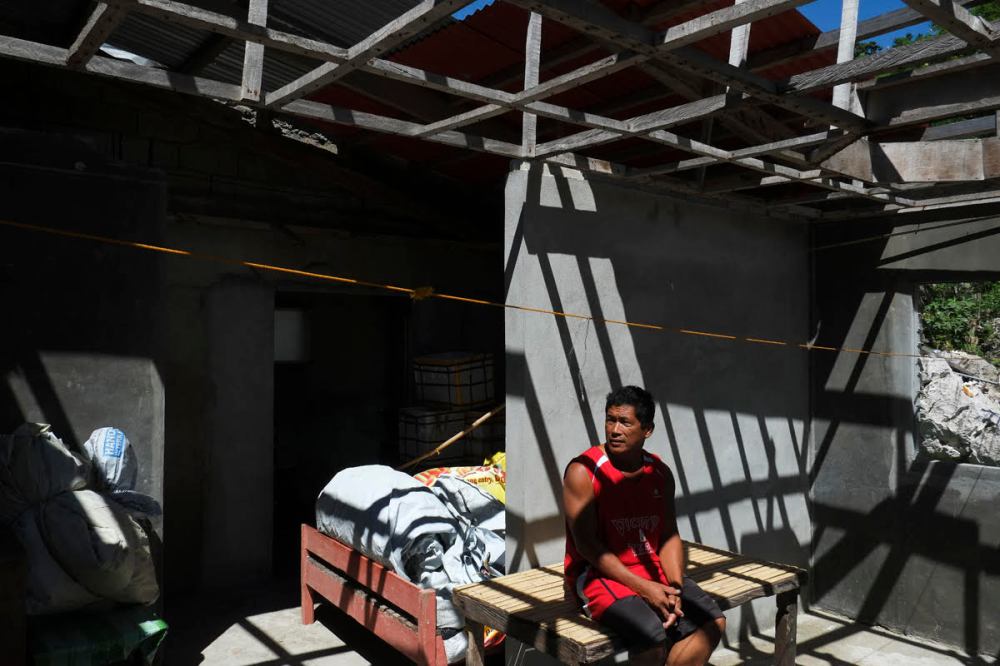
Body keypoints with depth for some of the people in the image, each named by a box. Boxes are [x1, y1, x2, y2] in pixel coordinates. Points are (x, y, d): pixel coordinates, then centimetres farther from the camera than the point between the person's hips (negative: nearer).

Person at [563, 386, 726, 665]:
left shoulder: (660, 473, 6)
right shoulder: (583, 471, -13)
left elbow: (669, 536, 7)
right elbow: (586, 544, -16)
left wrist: (675, 587, -11)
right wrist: (642, 588, -19)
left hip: (653, 569, 6)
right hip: (599, 574, -6)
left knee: (712, 622, -10)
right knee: (653, 637, -28)